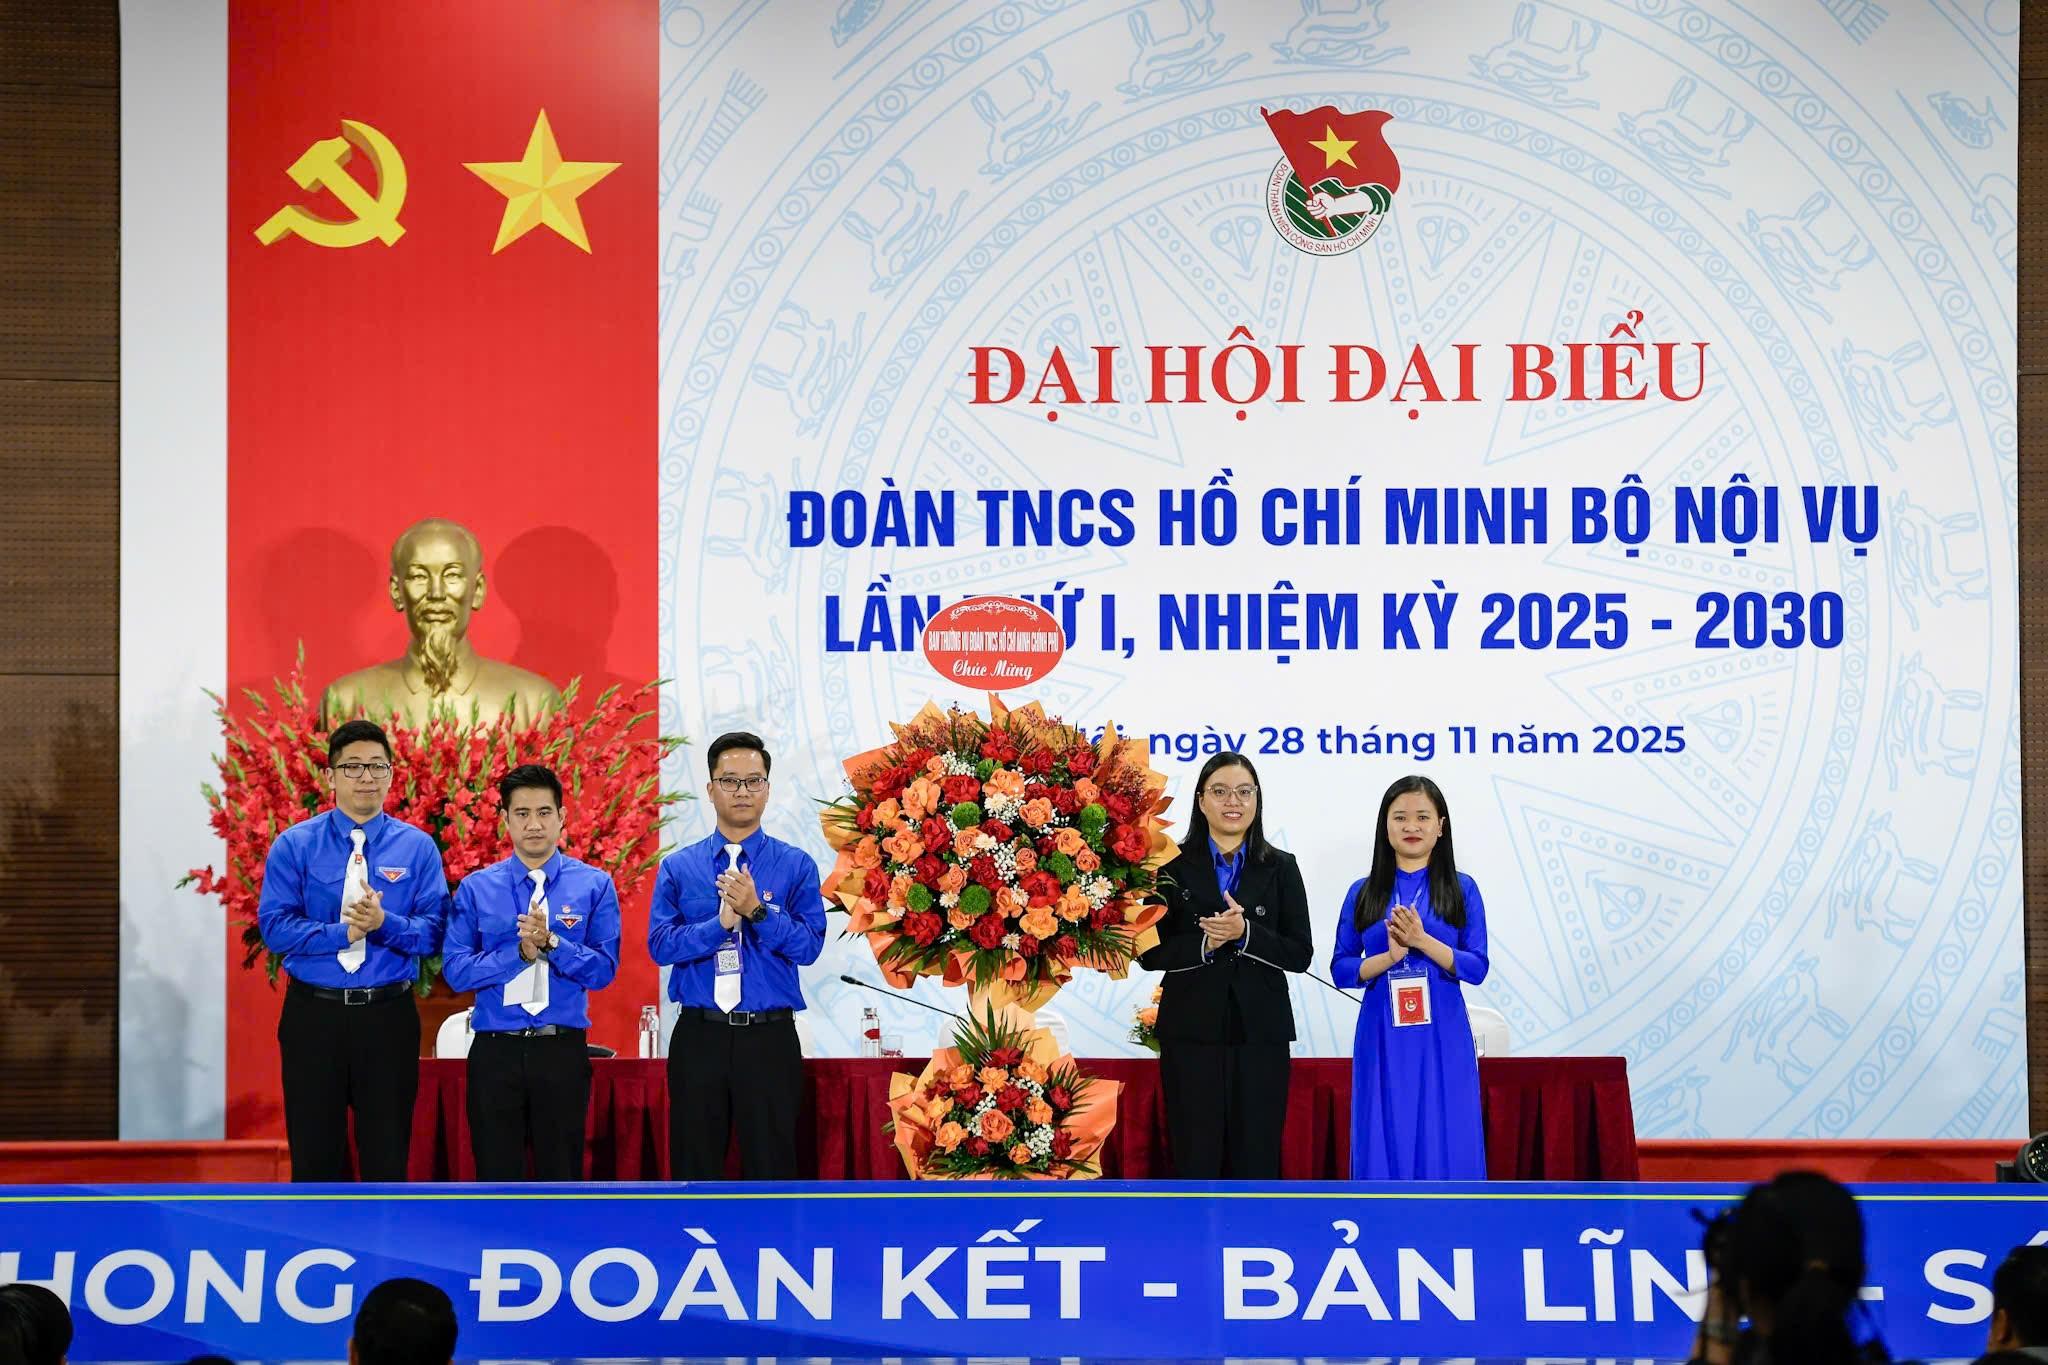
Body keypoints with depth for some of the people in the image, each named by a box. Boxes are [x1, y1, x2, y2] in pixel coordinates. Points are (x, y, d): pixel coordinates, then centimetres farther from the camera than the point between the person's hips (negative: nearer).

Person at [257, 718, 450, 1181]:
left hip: (388, 1017, 0)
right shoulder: (295, 845, 0)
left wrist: (384, 924, -22)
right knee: (315, 1153, 6)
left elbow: (433, 933, -4)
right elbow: (274, 926, -8)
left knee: (387, 1155, 6)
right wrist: (342, 933, -19)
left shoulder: (417, 847, 3)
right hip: (314, 1015, 0)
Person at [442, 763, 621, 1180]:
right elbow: (455, 970, -4)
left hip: (562, 1051, 0)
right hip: (495, 1051, 0)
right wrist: (519, 951, -16)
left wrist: (550, 942, -20)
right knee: (496, 1175, 5)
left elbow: (603, 969, -6)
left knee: (561, 1173, 7)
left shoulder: (594, 886, 2)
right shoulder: (475, 889, 4)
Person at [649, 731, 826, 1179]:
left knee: (770, 1164, 3)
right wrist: (722, 922, -17)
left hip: (769, 1039, -1)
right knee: (695, 1167, 6)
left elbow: (809, 946, -7)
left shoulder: (796, 865, 3)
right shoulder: (677, 868, 6)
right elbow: (661, 944, -5)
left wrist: (756, 911, -19)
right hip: (698, 1037, 1)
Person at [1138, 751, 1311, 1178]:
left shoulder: (1281, 868, 8)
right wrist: (1203, 945, -17)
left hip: (1260, 1033, 1)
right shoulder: (1173, 865, 4)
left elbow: (1300, 954, 1)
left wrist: (1245, 933, -15)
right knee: (1195, 1159, 0)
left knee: (1256, 1161, 2)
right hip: (1192, 1033, -1)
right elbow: (1150, 953, 0)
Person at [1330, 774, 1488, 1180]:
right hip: (1383, 1040, 1)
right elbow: (1341, 970, 3)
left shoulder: (1461, 889, 3)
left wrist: (1422, 941, -16)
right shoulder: (1363, 893, 6)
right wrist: (1390, 955, -14)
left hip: (1442, 1039, -1)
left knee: (1445, 1144, -1)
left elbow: (1477, 967, -2)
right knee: (1385, 1142, 1)